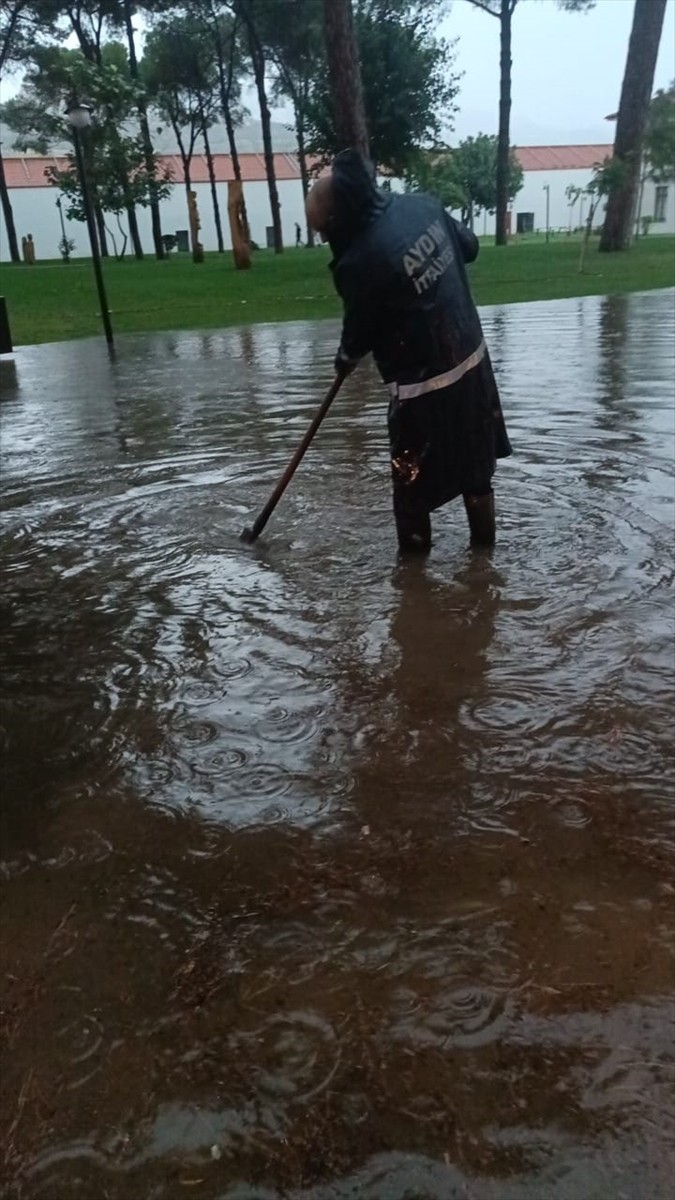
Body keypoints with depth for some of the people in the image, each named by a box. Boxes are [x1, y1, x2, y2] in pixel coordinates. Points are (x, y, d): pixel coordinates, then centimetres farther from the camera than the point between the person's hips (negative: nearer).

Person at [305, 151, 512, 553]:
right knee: (476, 458, 21)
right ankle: (484, 538, 36)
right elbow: (469, 247, 13)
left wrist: (345, 360, 12)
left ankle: (415, 554, 23)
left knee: (413, 479, 10)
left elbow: (360, 332, -8)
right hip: (473, 357, 8)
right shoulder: (424, 205, -3)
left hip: (424, 385, -8)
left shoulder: (360, 261, -23)